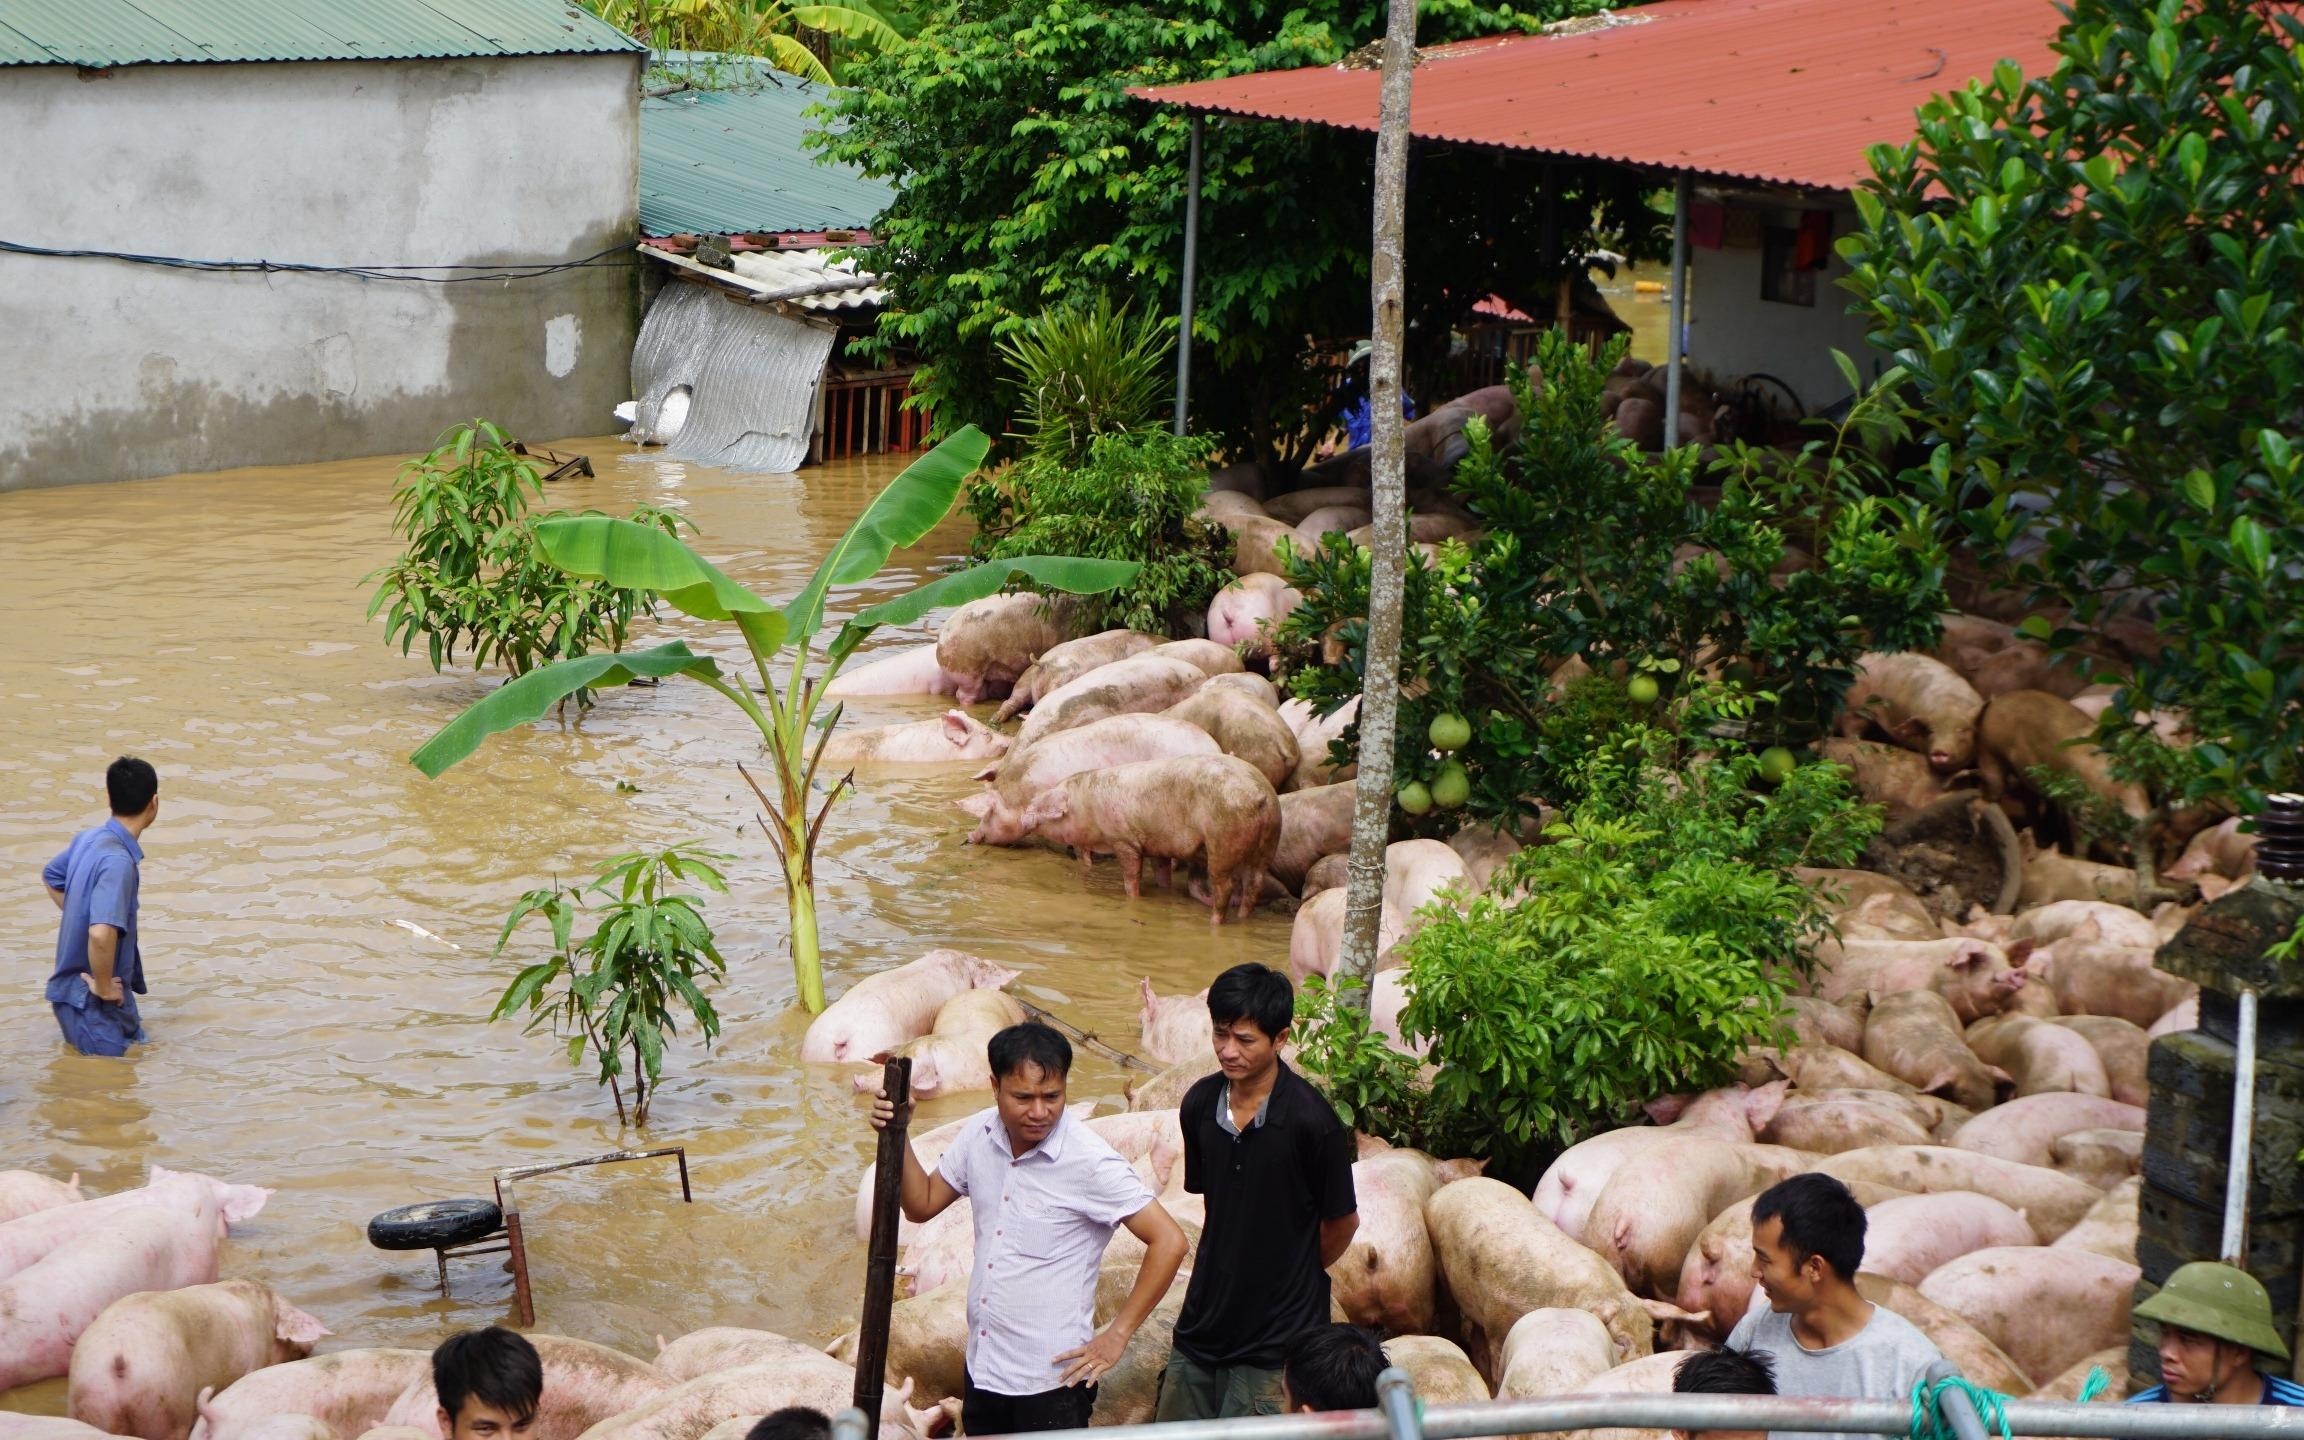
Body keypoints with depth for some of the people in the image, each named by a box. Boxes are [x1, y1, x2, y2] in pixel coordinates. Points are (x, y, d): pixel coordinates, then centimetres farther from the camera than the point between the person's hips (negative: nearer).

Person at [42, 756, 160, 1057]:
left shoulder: (88, 839, 1)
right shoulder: (117, 861, -27)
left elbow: (51, 878, 23)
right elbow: (101, 934, -39)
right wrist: (103, 987, -24)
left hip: (74, 982, 9)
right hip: (92, 1001, -9)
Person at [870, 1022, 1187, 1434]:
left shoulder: (1089, 1161, -20)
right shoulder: (979, 1136, -1)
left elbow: (1169, 1242, -19)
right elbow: (922, 1204, 11)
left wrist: (1117, 1334, -15)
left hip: (1053, 1381, -6)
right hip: (982, 1369, 6)